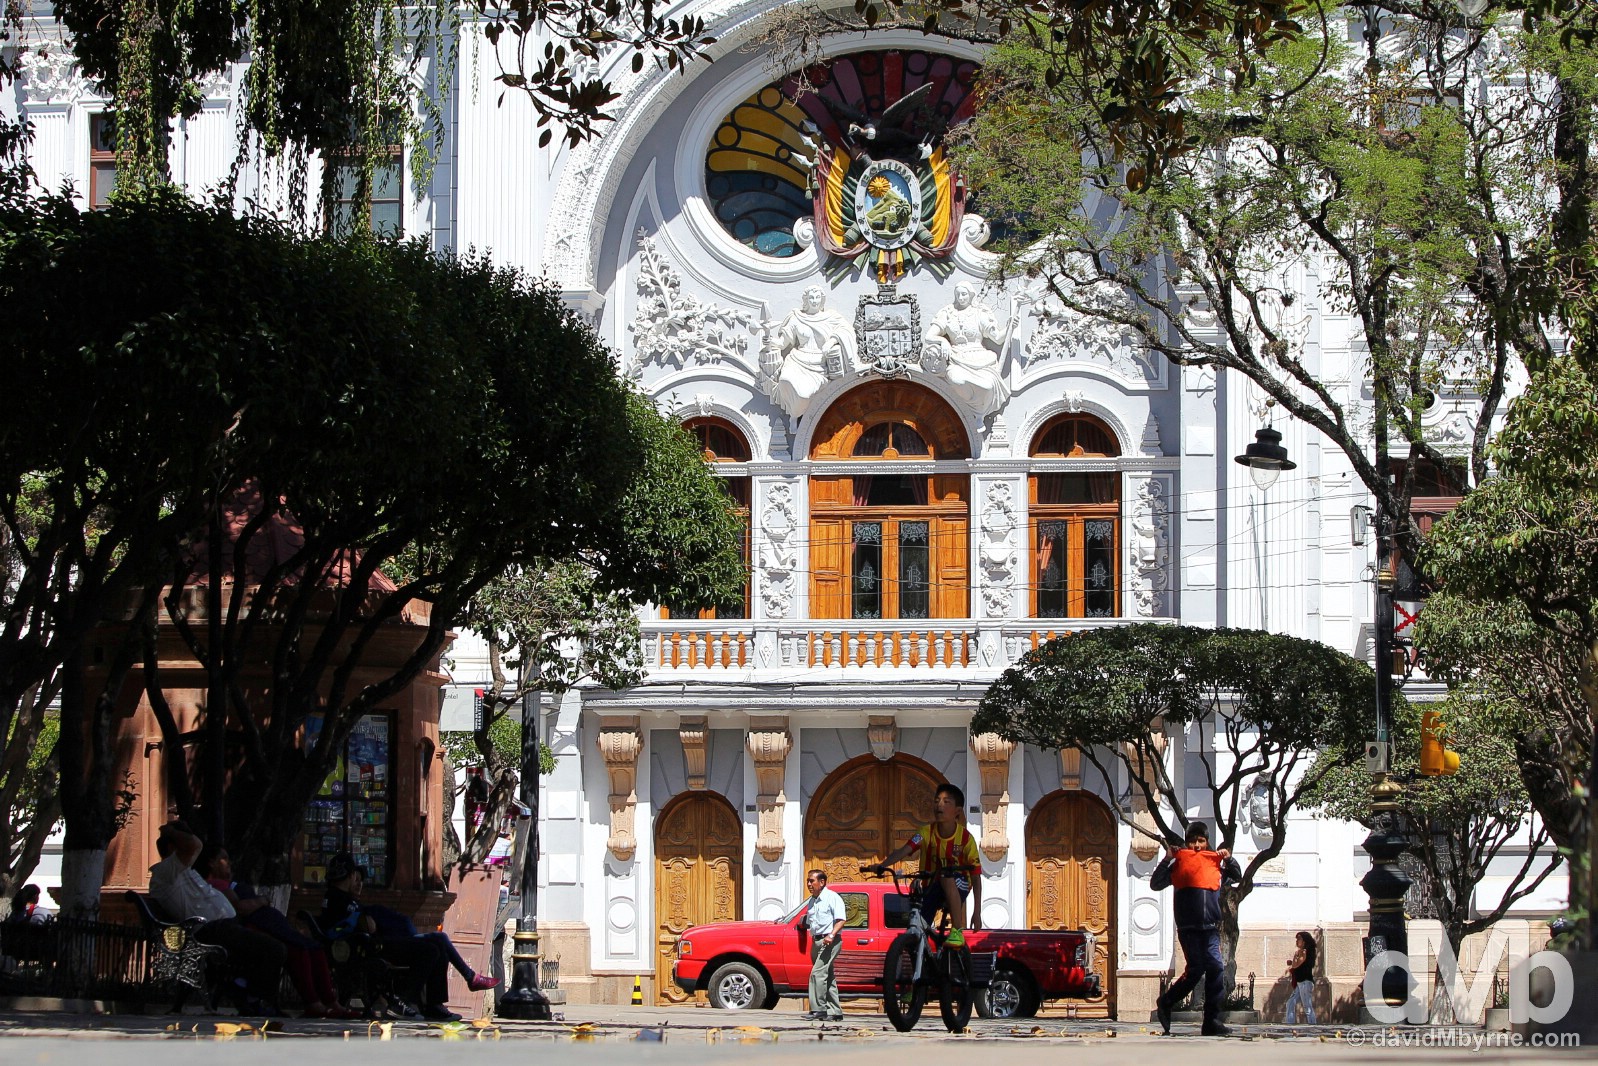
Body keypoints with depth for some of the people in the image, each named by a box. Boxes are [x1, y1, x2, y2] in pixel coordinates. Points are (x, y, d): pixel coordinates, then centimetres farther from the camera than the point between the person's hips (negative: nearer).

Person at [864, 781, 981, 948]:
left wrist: (977, 912, -15)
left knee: (947, 876, -37)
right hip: (931, 886, 2)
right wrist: (881, 866, -48)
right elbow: (904, 849, -28)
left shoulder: (966, 838, -15)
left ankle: (957, 932, -30)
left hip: (958, 886, -2)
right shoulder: (927, 832, -12)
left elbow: (976, 876, -12)